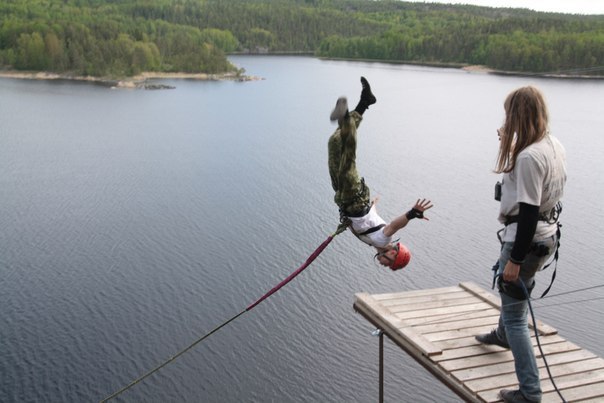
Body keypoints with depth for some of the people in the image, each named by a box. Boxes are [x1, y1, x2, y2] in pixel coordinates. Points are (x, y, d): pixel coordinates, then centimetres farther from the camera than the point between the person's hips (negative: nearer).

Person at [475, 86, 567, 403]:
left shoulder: (529, 157, -26)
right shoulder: (555, 146, 2)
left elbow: (529, 211, -26)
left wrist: (515, 259, -21)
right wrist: (511, 146, 11)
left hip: (526, 240, -10)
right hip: (547, 235, 10)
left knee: (515, 315, 0)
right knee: (512, 290, 34)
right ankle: (503, 335, 60)